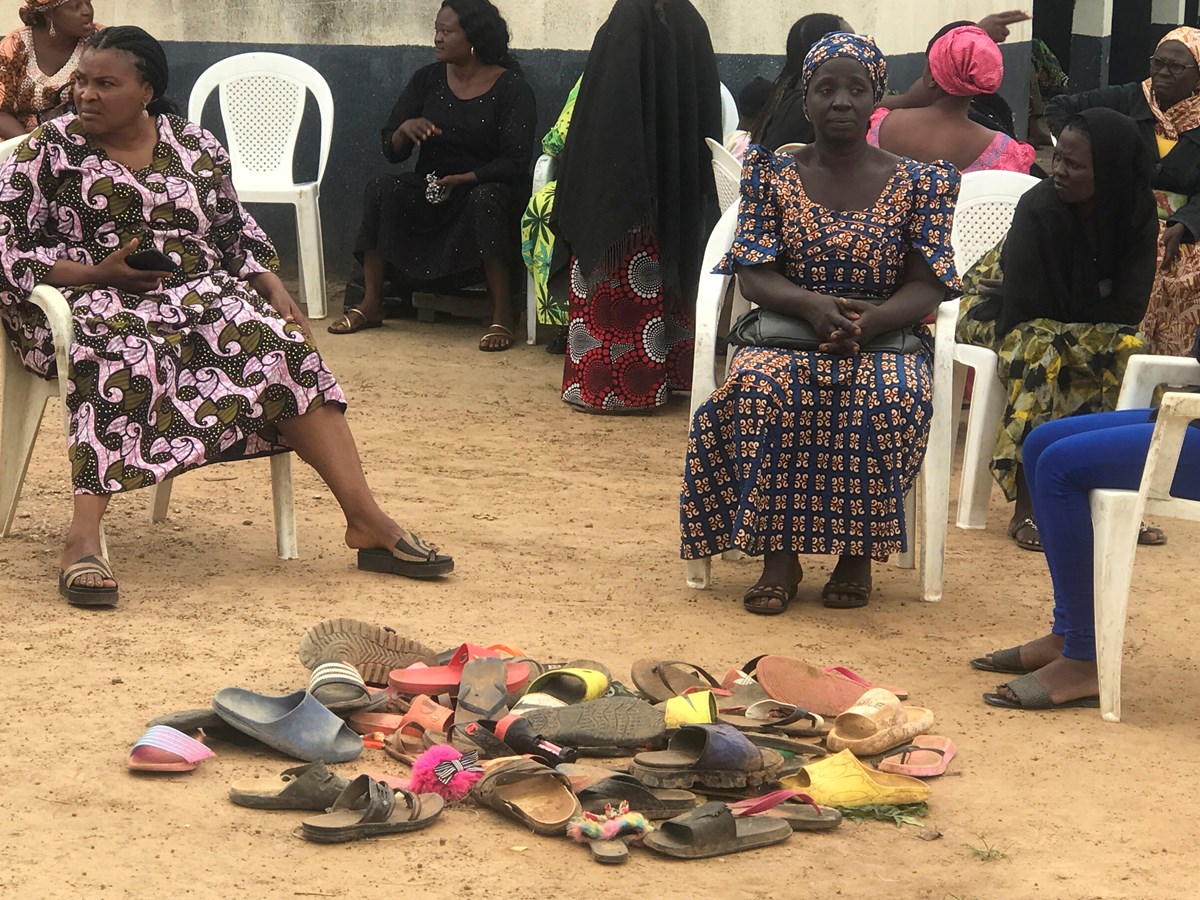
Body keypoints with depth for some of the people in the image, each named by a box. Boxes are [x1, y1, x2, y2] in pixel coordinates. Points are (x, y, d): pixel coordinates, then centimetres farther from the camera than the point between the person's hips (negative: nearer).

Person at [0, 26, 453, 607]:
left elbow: (238, 235, 20)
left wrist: (273, 289, 1)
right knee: (126, 354, -40)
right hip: (95, 299, -4)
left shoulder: (196, 148, 14)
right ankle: (83, 541, -50)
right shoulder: (48, 150, 4)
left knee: (281, 346, -23)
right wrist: (95, 273, -15)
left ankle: (367, 521, -27)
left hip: (201, 292, 4)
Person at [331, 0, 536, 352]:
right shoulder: (427, 79, 4)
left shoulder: (510, 87, -8)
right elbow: (391, 151, 5)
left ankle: (502, 315, -31)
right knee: (380, 188, -23)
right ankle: (371, 305, -19)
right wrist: (405, 129, -19)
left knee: (486, 198, -38)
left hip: (487, 188, -4)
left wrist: (461, 180, -24)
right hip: (430, 188, 4)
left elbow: (516, 161, -14)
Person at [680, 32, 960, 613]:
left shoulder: (917, 183, 5)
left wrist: (867, 322, -22)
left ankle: (857, 552, -17)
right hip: (787, 332, 1)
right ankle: (778, 554, -23)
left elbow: (926, 286, -1)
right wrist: (812, 305, -21)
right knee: (758, 387, -34)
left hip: (886, 335, 0)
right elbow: (755, 275, 0)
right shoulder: (773, 174, 7)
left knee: (893, 397, -35)